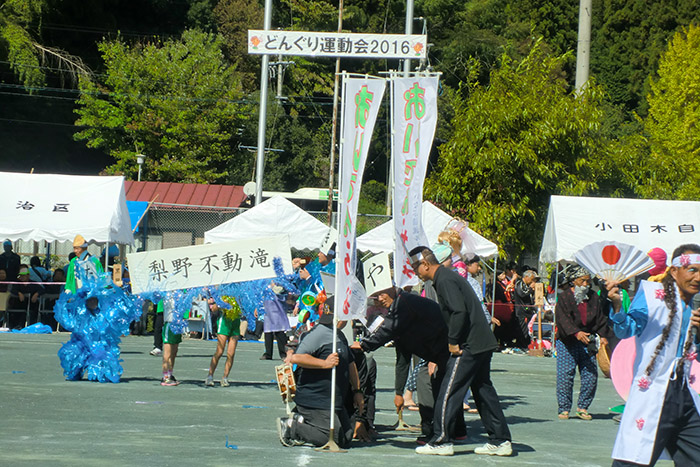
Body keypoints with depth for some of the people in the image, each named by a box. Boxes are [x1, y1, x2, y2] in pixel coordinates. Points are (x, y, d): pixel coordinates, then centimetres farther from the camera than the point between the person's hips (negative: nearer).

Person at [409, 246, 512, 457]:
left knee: (449, 392, -4)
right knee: (484, 390, 13)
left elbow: (459, 311, -24)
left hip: (469, 345, -10)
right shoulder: (447, 277, 18)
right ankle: (500, 441, 15)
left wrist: (453, 342, -17)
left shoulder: (444, 280, -14)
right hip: (482, 343, 10)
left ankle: (441, 441, -1)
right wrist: (454, 341, 17)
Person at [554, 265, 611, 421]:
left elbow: (601, 319, 15)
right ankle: (564, 408, 2)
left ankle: (583, 407, 11)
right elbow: (563, 318, -16)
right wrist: (576, 332, -30)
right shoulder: (564, 297, -4)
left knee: (591, 375, -2)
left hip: (587, 341, 4)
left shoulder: (594, 297, 10)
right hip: (567, 342, -4)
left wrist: (603, 335, -1)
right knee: (565, 374, -8)